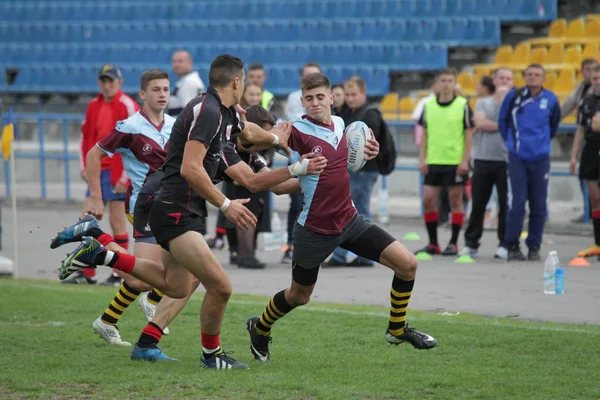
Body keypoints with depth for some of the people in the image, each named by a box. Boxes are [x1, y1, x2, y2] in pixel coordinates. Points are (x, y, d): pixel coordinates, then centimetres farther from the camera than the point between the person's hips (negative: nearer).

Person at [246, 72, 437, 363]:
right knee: (299, 295, 12)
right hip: (315, 228, -5)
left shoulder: (339, 124, 3)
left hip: (349, 219, 5)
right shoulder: (299, 131, -16)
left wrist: (366, 151, 3)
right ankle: (260, 328, 42)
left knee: (407, 264, -5)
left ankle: (397, 329, 14)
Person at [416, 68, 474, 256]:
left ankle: (453, 244, 8)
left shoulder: (463, 105, -4)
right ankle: (433, 244, 12)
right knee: (428, 200, 2)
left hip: (456, 162, -4)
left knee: (456, 201, 1)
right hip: (433, 162, 4)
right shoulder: (429, 106, 6)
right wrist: (423, 159, 4)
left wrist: (465, 161, -10)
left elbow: (469, 134, -3)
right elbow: (425, 134, 11)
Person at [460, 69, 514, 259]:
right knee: (478, 203, 5)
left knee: (505, 204, -2)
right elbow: (480, 123, -6)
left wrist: (502, 99, -6)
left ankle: (504, 244, 5)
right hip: (483, 159, 1)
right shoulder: (483, 102, 11)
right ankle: (471, 244, 11)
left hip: (506, 160, -1)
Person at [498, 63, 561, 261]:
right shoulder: (514, 96, -2)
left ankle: (534, 247, 14)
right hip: (517, 158, -2)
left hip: (540, 158, 2)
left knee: (539, 205, 4)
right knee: (516, 203, -9)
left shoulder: (551, 100, 1)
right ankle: (512, 246, 1)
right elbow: (502, 120, 12)